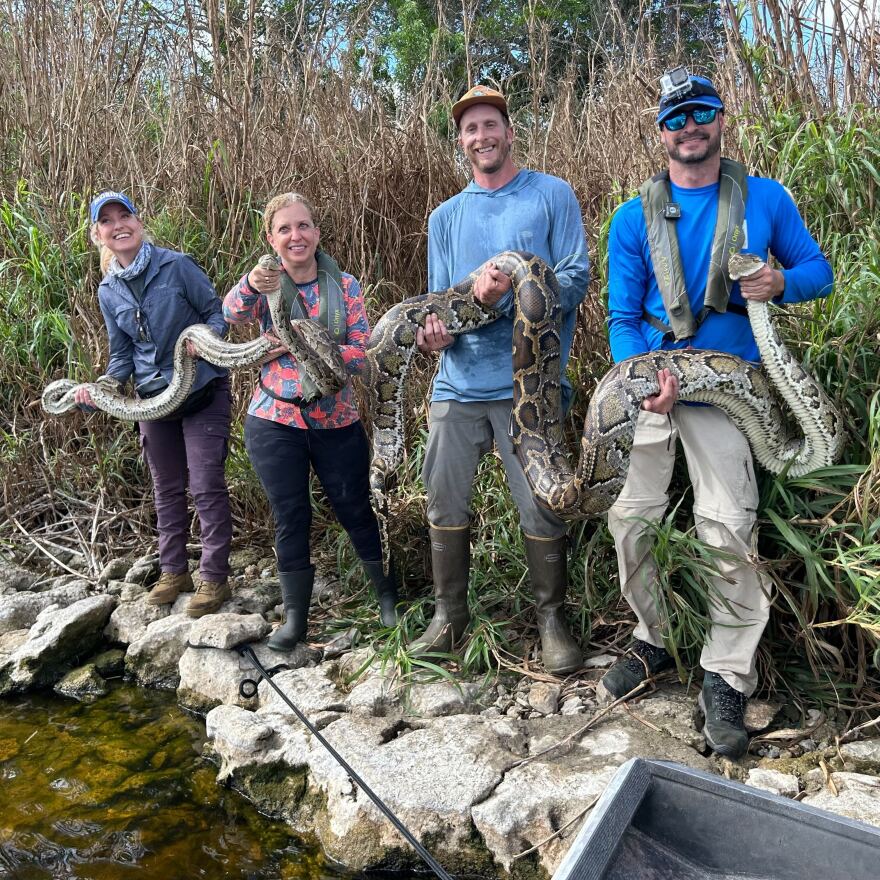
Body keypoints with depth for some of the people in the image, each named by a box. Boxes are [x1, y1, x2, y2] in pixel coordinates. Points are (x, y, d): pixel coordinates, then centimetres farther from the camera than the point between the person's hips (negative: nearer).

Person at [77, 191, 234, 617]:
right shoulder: (108, 291, 5)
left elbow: (217, 312, -6)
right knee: (166, 488, 14)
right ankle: (173, 571, 29)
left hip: (202, 391, -5)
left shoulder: (177, 266, -11)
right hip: (153, 397, 5)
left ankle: (214, 578, 7)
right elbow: (122, 354, 8)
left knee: (206, 486, -4)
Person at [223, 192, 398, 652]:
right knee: (291, 518, 5)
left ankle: (389, 595, 27)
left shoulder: (345, 287, -1)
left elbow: (364, 352, -7)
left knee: (356, 510, 7)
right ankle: (295, 617, 19)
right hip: (275, 421, 0)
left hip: (337, 421, 0)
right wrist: (249, 283, -43)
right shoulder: (267, 286, -1)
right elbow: (233, 312, -22)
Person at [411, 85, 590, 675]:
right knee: (446, 506, 9)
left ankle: (552, 619, 20)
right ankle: (449, 615, 25)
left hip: (528, 384, -4)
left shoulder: (552, 195, 3)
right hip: (458, 384, 4)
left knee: (541, 513, 1)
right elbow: (439, 300, 14)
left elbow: (575, 278, -6)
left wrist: (507, 295, -22)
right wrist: (435, 330, -10)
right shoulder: (445, 217, 16)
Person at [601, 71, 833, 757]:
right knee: (629, 519, 4)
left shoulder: (766, 199, 4)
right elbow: (622, 317, 1)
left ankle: (727, 679, 8)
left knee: (730, 532, -8)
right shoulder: (635, 219, 4)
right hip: (647, 384, 2)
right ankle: (653, 640, 26)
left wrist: (781, 282, -13)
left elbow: (818, 270, 12)